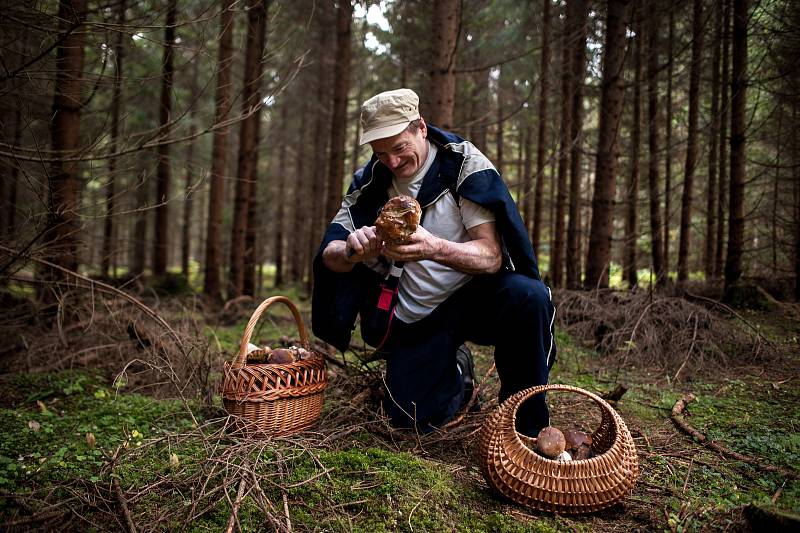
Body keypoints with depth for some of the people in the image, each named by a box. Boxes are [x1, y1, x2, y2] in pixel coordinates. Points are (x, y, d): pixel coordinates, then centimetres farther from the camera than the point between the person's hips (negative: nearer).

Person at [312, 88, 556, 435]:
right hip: (414, 317, 3)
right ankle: (456, 371, 28)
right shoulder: (370, 181, -3)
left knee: (530, 296, -34)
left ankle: (528, 426, -13)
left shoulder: (464, 163, -14)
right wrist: (351, 250, -31)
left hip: (474, 297, -3)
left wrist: (435, 248, -43)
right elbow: (328, 256, -6)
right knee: (410, 420, -6)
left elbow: (492, 256, -23)